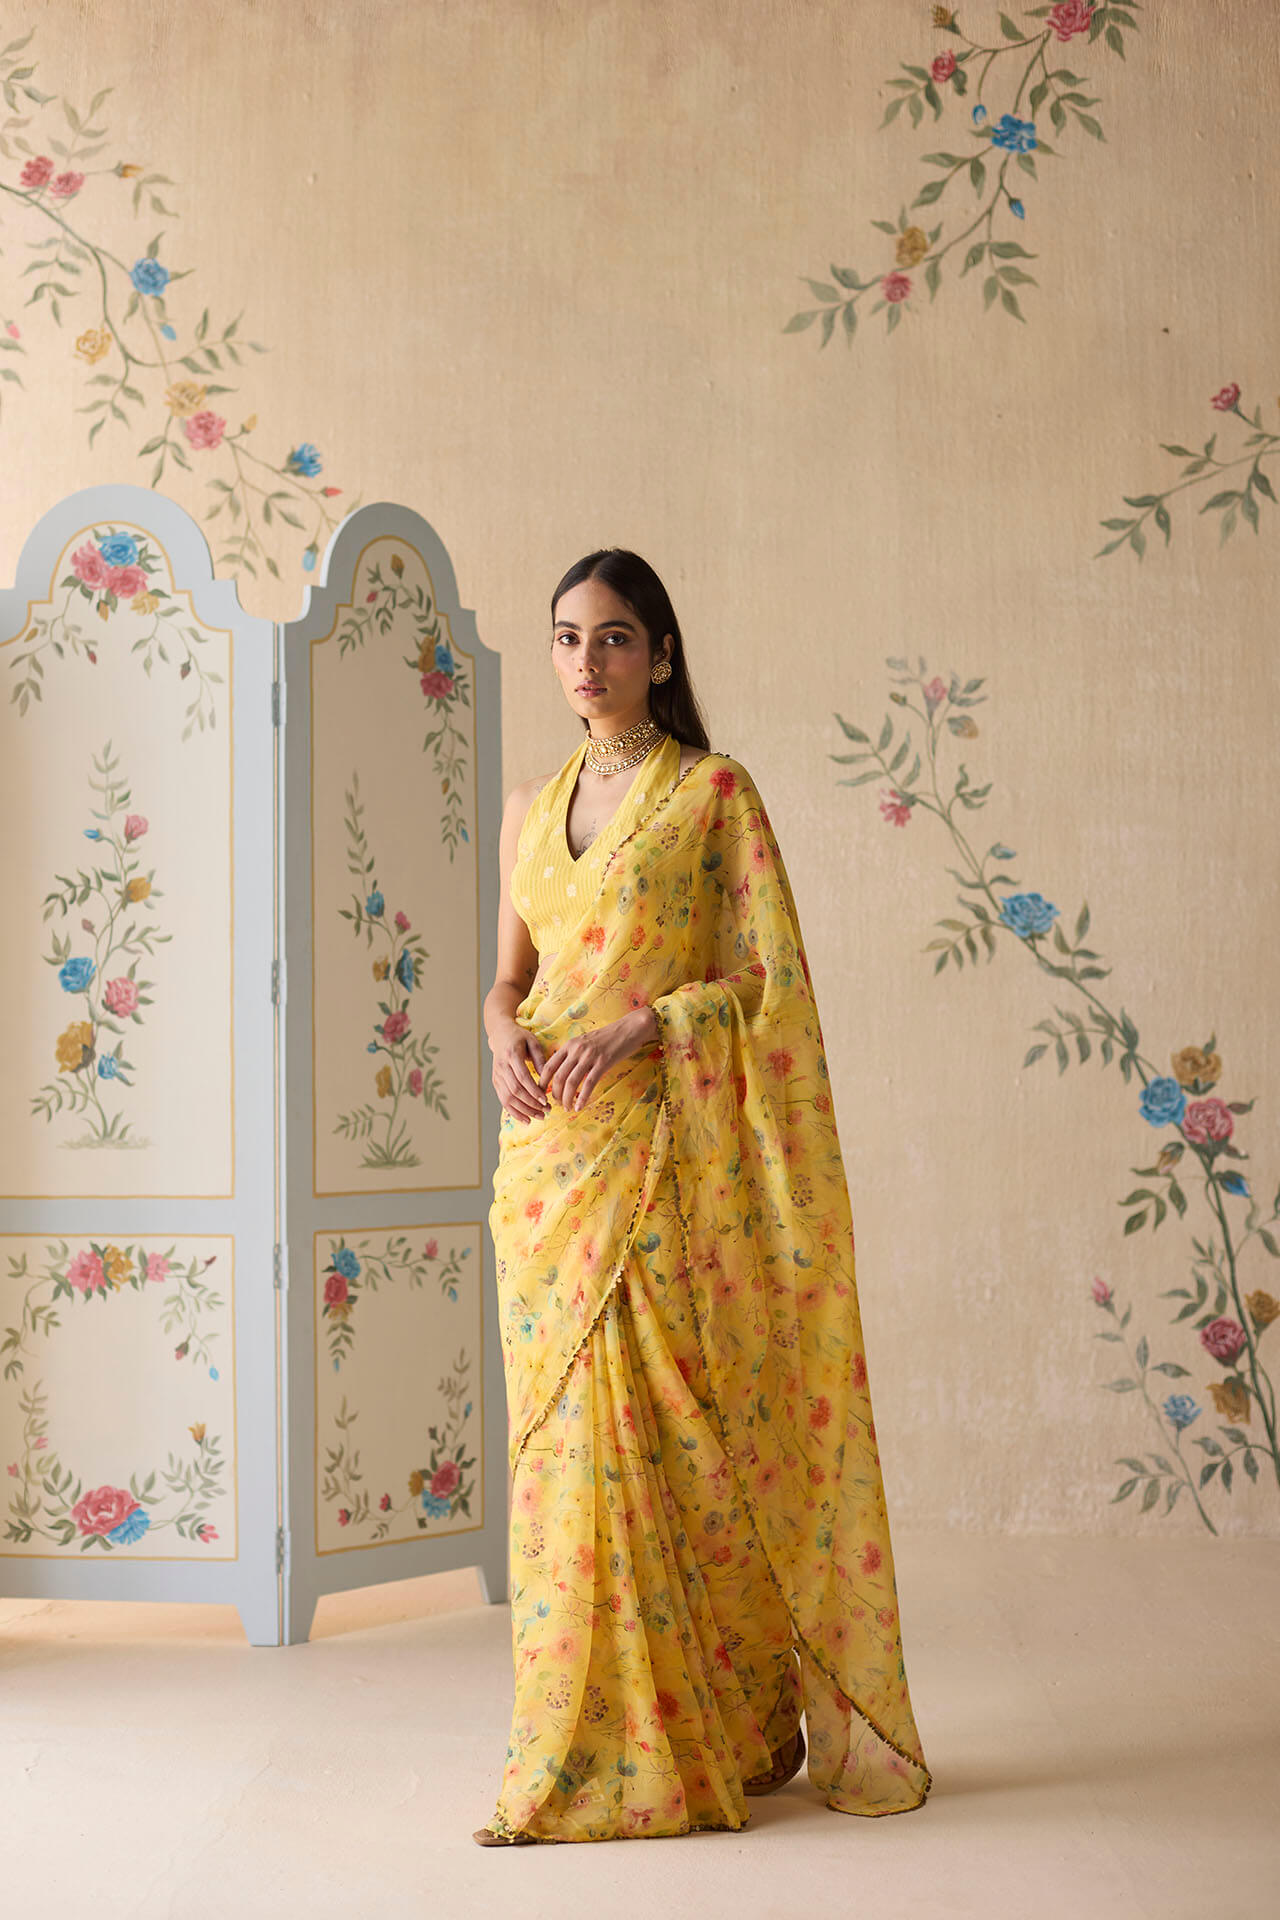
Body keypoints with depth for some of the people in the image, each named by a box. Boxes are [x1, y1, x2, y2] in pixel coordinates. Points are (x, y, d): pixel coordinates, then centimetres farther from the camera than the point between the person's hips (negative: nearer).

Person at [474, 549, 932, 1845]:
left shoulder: (714, 790, -1)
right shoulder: (530, 810, 15)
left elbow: (771, 974, -5)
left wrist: (639, 1025, -19)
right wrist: (504, 1032, -5)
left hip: (662, 1146, -5)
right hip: (547, 1145, 6)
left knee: (655, 1420, -7)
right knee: (566, 1421, 6)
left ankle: (685, 1736, 6)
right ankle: (589, 1728, 17)